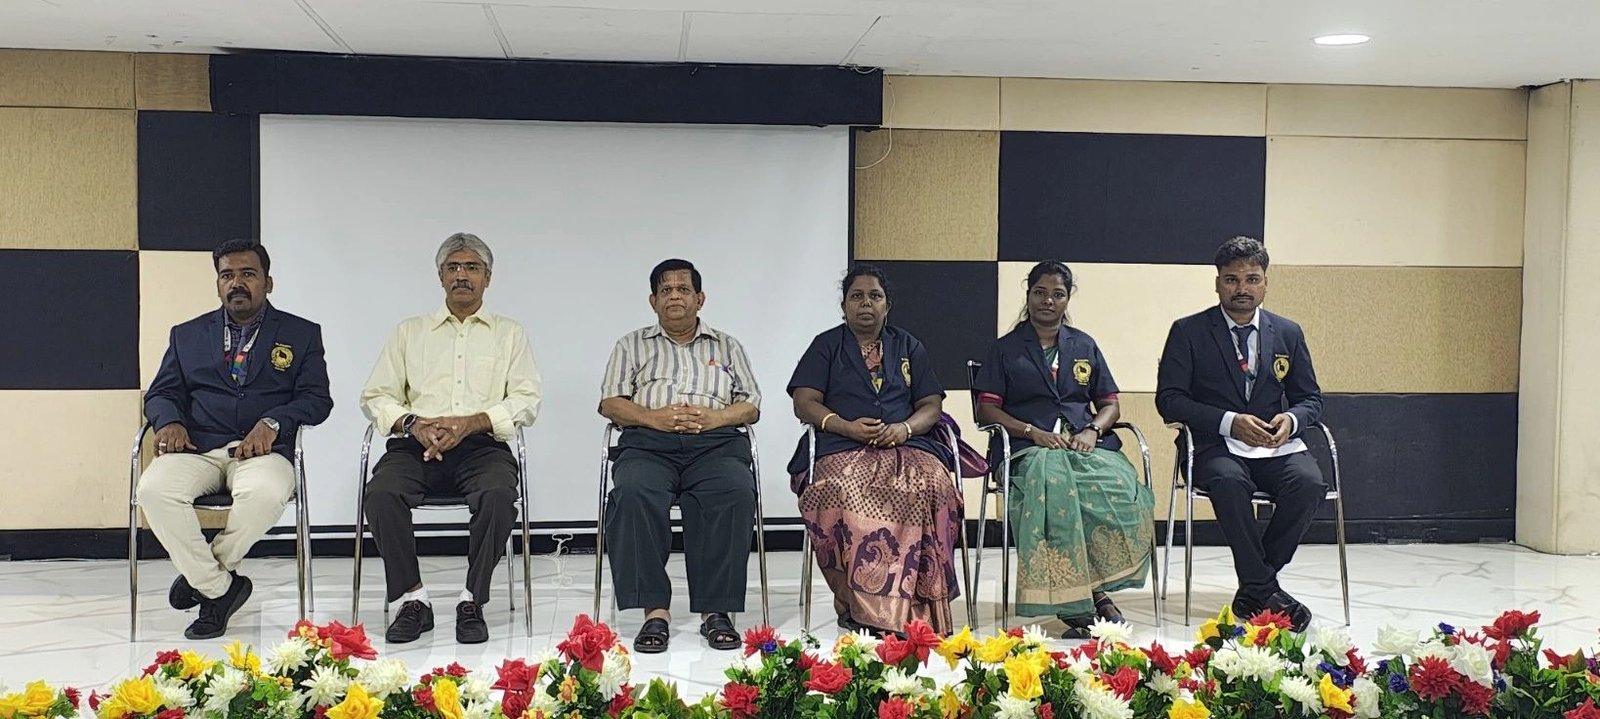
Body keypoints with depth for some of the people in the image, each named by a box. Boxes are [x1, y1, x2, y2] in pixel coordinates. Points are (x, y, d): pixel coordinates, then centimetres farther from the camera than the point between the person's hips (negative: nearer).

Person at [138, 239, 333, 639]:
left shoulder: (301, 335, 15)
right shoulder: (188, 335, 23)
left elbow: (316, 398, 4)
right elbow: (161, 393, 17)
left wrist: (273, 422, -15)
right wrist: (170, 422, -7)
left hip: (262, 450, -2)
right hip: (197, 449, 3)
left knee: (266, 493, -37)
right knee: (153, 489, -30)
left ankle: (202, 573, -9)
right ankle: (219, 588, -14)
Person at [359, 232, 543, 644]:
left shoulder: (509, 333, 17)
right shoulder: (410, 332, 21)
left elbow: (526, 401, 5)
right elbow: (376, 396, 13)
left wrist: (472, 422, -12)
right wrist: (412, 423, -9)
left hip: (481, 446, -1)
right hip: (417, 445, 2)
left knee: (498, 495, -35)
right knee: (381, 492, -30)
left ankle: (473, 602, -21)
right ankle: (411, 599, -18)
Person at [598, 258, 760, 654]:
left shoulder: (727, 346, 26)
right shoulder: (633, 345, 24)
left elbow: (751, 407, 16)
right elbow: (611, 403, 12)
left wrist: (713, 418, -5)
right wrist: (655, 417, -7)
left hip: (715, 443, 0)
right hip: (648, 443, 0)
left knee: (735, 492, -34)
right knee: (632, 494, -35)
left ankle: (716, 610, -30)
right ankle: (654, 610, -32)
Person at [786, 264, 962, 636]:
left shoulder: (909, 347, 23)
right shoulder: (826, 345, 18)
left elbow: (932, 406, 15)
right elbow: (805, 403, 6)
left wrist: (905, 428, -8)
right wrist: (847, 427, -12)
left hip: (906, 445, 2)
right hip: (842, 448, -1)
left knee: (928, 487, -34)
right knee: (842, 492, -38)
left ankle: (916, 607, -31)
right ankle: (856, 602, -32)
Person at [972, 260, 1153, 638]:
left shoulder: (1085, 346, 25)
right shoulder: (1005, 349, 17)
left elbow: (1110, 404, 20)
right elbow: (986, 409, 7)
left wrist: (1092, 430, -3)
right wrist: (1032, 431, -9)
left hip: (1086, 443, 3)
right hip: (1030, 447, -2)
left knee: (1119, 486, -33)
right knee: (1053, 480, -39)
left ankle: (1097, 588, -24)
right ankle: (1075, 603, -35)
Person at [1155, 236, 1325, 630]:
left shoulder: (1288, 333, 13)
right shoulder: (1188, 332, 2)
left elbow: (1310, 399, 16)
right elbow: (1169, 398, -4)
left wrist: (1290, 419, -10)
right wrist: (1230, 421, -18)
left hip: (1274, 445, 3)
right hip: (1216, 446, -3)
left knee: (1309, 482, -29)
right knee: (1229, 481, -37)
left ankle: (1252, 591, -14)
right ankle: (1265, 590, -23)